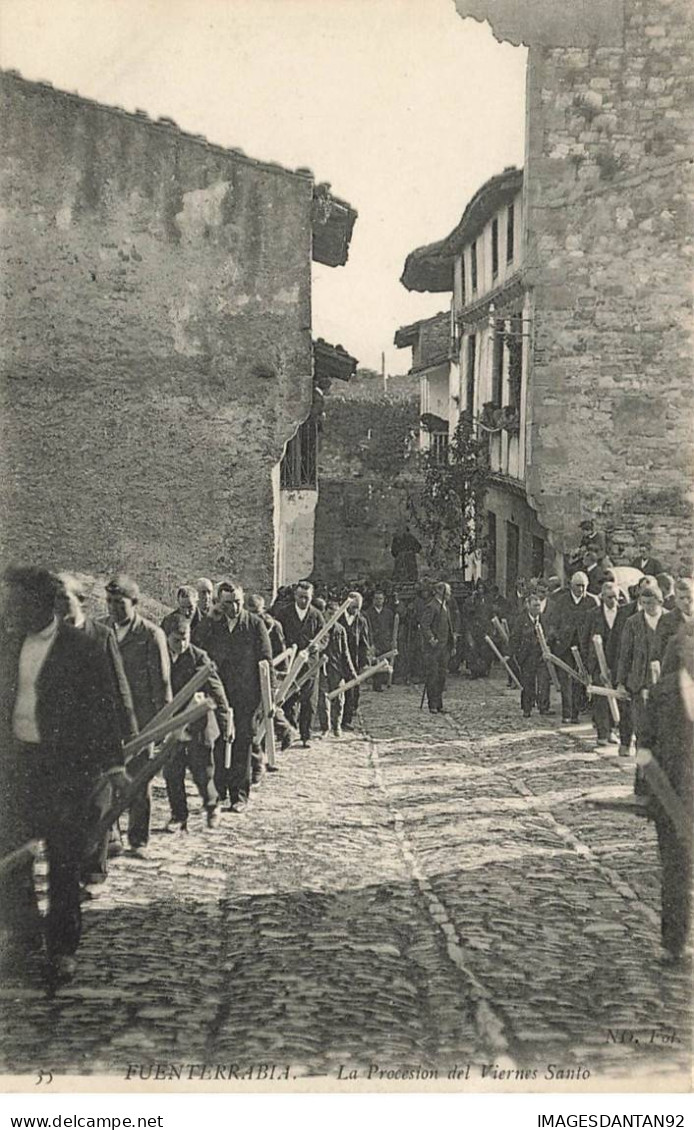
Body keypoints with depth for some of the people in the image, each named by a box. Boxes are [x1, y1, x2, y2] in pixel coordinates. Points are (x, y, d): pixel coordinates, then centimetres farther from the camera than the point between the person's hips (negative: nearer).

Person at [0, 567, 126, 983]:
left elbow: (104, 710, -7)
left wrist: (114, 767, -10)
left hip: (67, 765, -5)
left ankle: (63, 948, 17)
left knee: (65, 861, 3)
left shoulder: (84, 649, -9)